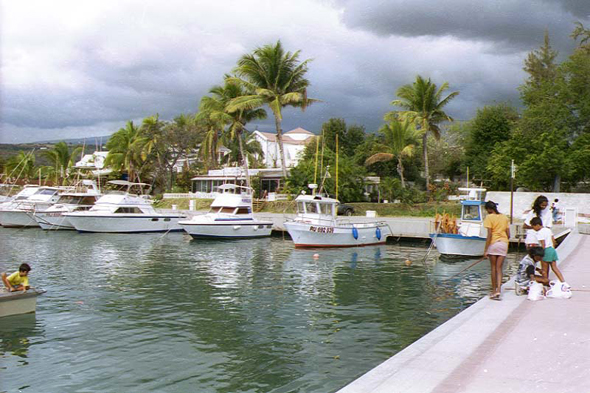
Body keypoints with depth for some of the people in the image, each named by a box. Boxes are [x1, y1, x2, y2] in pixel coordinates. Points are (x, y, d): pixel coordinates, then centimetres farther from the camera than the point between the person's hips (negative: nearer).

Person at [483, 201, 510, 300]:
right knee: (499, 268, 5)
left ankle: (494, 291, 12)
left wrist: (485, 250, -10)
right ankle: (499, 290, -9)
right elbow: (508, 235, 10)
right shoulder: (505, 217, 11)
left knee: (493, 268, 6)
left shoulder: (489, 218, -5)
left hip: (493, 243, -4)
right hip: (504, 243, 4)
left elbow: (489, 235, -12)